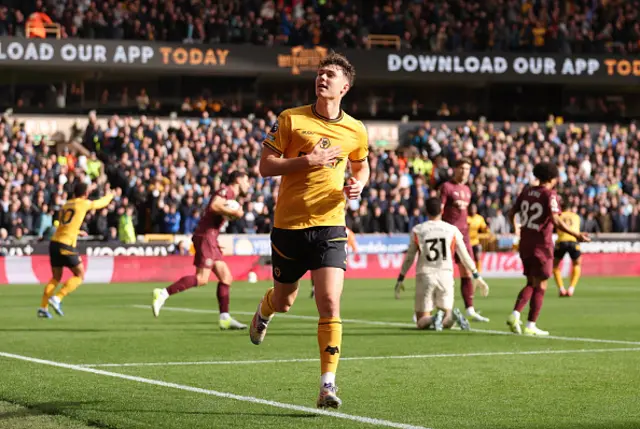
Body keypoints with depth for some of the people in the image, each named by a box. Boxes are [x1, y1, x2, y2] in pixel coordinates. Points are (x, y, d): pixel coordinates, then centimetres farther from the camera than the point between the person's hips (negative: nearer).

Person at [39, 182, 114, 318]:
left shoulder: (66, 205, 17)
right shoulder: (83, 203, 0)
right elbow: (101, 203, 16)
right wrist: (110, 196, 37)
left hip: (54, 242, 7)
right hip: (66, 246, -7)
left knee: (56, 278, 16)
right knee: (79, 276, 6)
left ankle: (43, 307, 7)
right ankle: (57, 298, -9)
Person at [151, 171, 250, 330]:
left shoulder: (230, 195, 25)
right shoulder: (227, 190, -5)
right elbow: (214, 206, -22)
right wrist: (234, 213, -13)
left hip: (211, 239, 10)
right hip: (205, 236, -10)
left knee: (226, 278, 6)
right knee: (202, 278, -18)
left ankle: (225, 318, 5)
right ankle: (163, 294, -18)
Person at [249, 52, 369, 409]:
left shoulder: (355, 131, 4)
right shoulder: (291, 119, -3)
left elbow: (361, 165, 24)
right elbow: (265, 166, -4)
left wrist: (359, 184, 1)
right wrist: (306, 161, -18)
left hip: (330, 224, 0)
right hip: (289, 225, 0)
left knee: (330, 305, -15)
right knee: (284, 301, 16)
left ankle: (328, 383, -11)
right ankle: (265, 311, 55)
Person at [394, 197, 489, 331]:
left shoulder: (417, 230, 2)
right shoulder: (452, 230, 4)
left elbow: (409, 258, 8)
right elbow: (465, 256, 8)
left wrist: (400, 279, 19)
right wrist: (477, 277, 18)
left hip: (425, 276, -1)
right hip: (445, 275, 1)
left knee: (422, 322, 7)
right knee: (447, 322, 9)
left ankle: (434, 319, -28)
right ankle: (451, 315, -26)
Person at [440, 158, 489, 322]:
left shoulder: (466, 190, 16)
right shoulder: (447, 187, -6)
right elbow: (439, 211, -11)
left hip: (463, 233, 7)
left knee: (467, 272, 3)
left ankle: (470, 310, 4)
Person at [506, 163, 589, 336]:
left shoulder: (526, 192, 7)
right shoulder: (550, 195, -12)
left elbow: (511, 213, 14)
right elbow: (556, 220, -23)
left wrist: (516, 228, 34)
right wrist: (577, 235, -20)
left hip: (525, 244, 6)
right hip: (541, 245, -6)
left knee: (531, 284, 17)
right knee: (540, 286, 3)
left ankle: (515, 315, -1)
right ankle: (531, 326, 2)